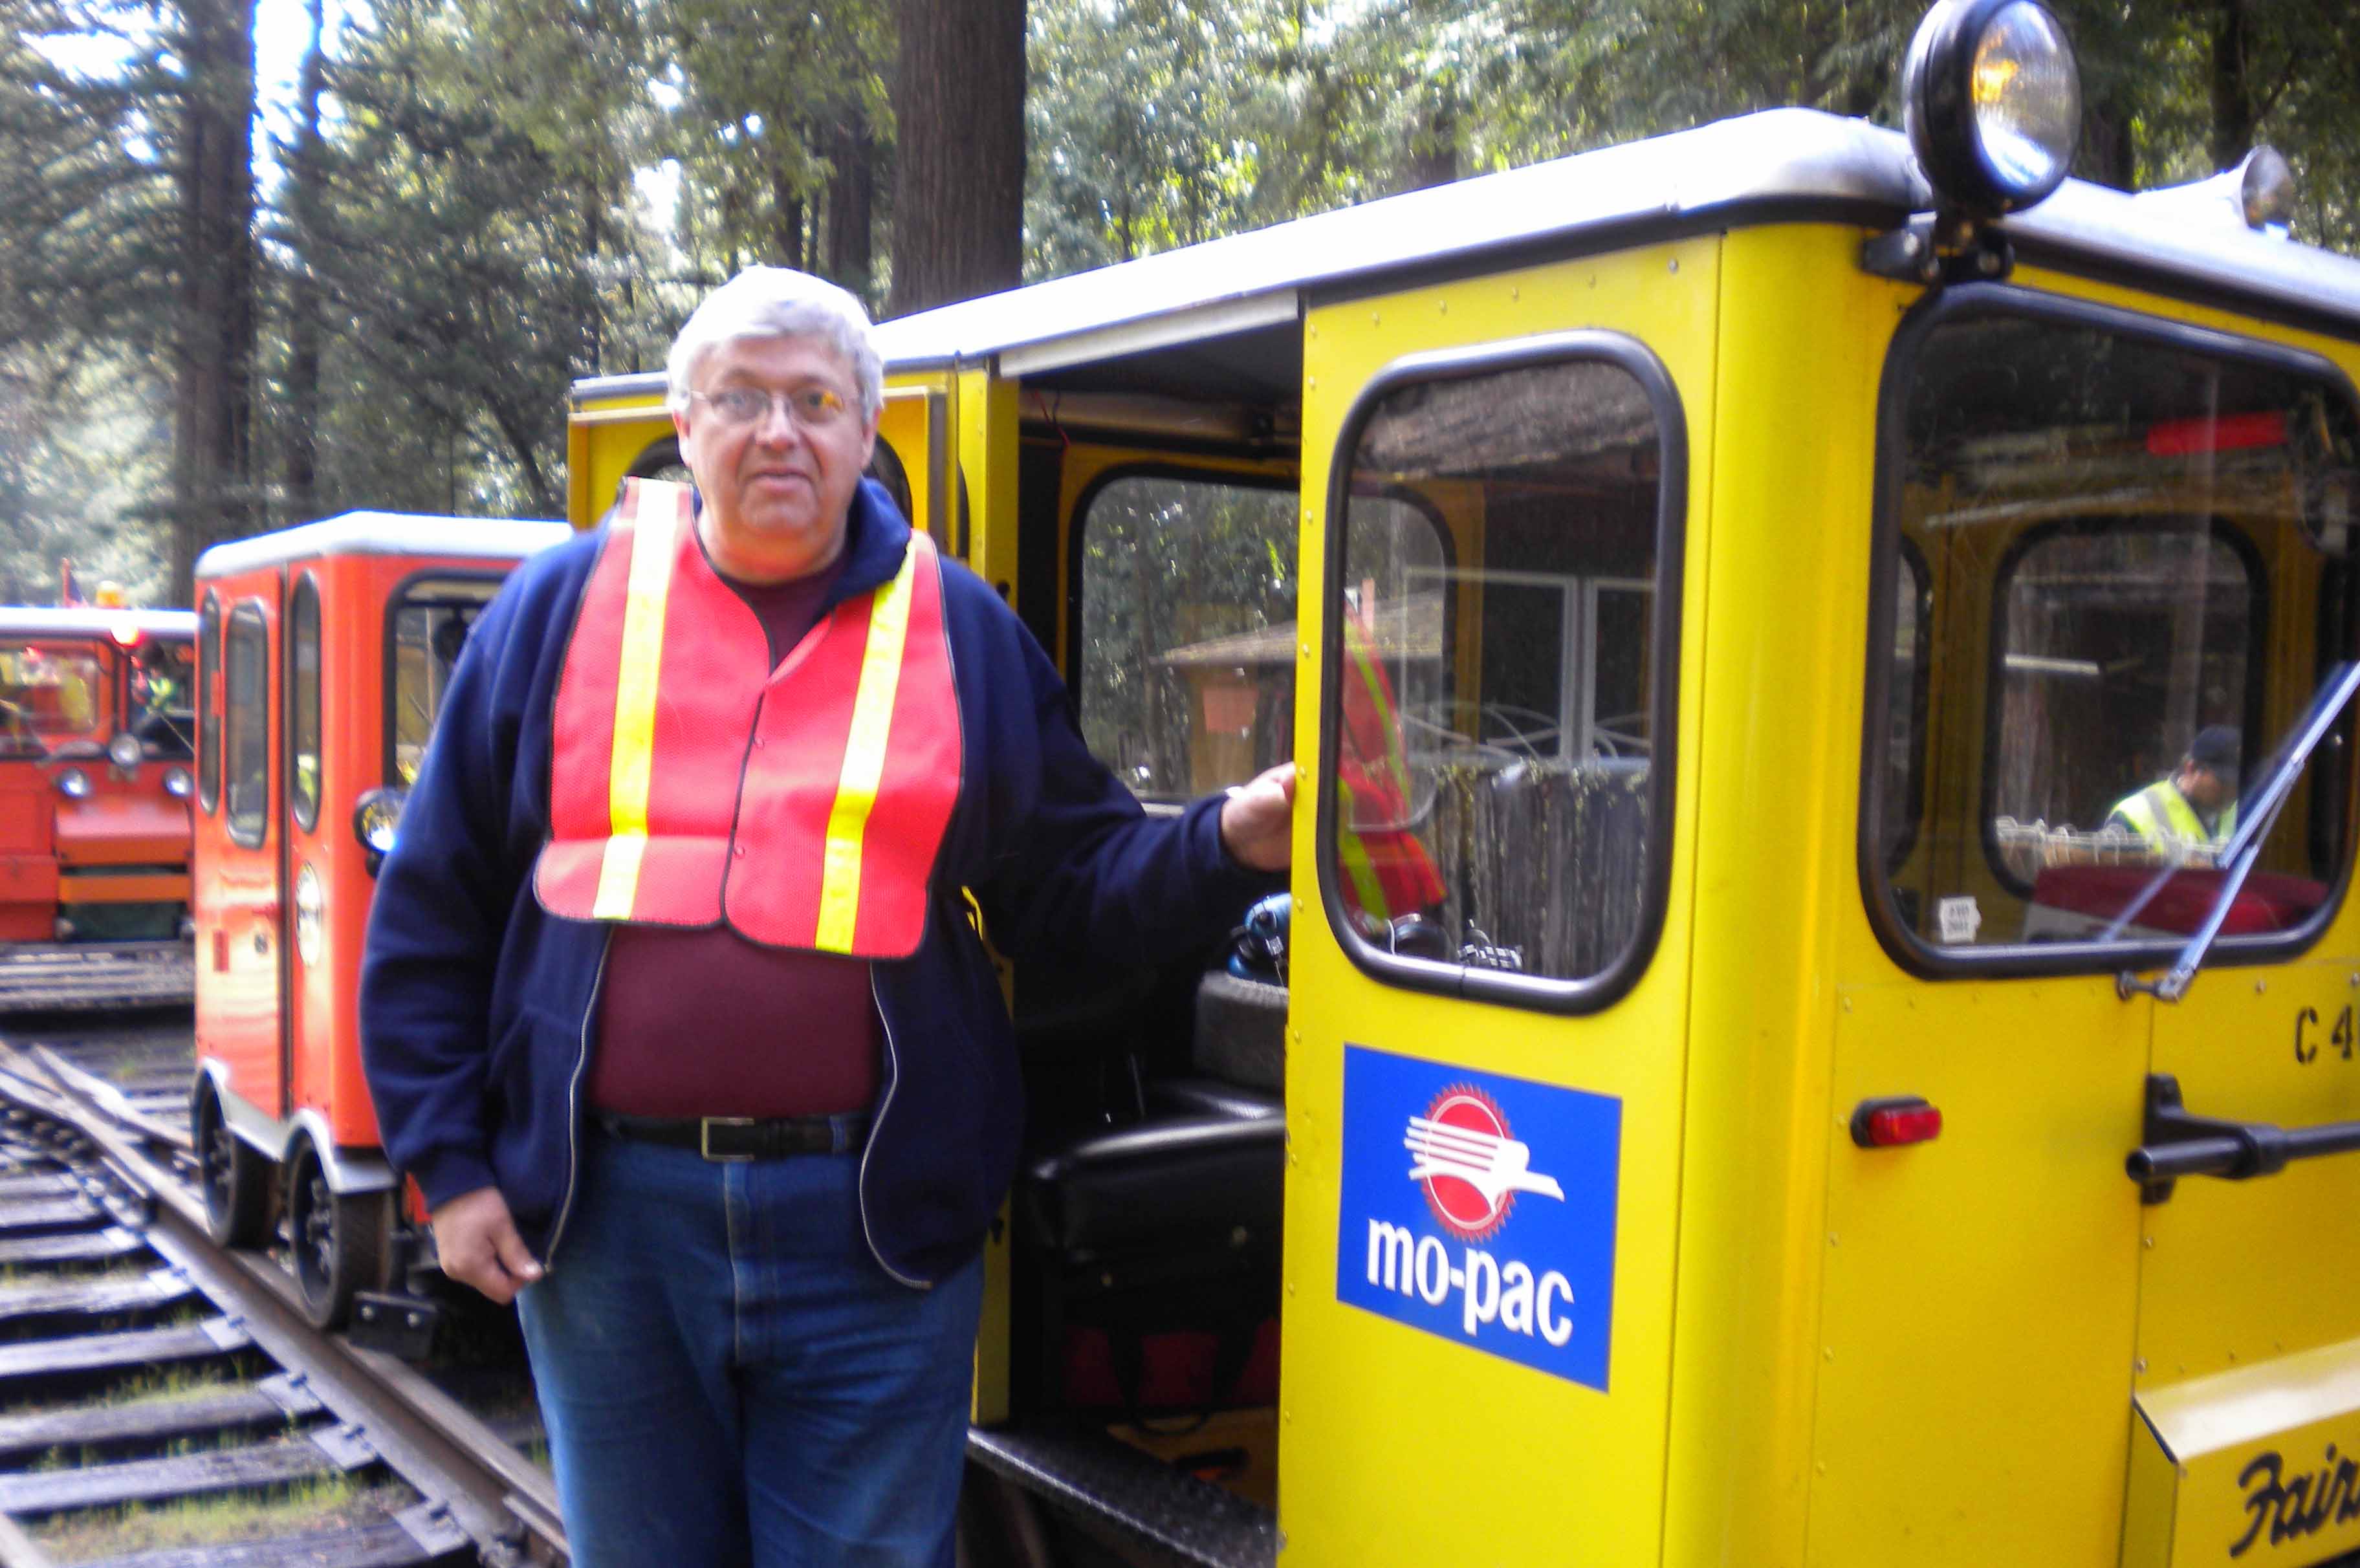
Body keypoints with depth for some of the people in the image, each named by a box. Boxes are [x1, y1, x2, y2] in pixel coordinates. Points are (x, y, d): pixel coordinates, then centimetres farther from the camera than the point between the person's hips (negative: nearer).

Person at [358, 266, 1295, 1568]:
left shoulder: (960, 631, 6)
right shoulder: (563, 607, 5)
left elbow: (1074, 887, 6)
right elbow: (432, 909, 7)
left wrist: (1225, 845, -13)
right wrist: (450, 1164, 2)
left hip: (871, 1229, -1)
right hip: (606, 1221, 1)